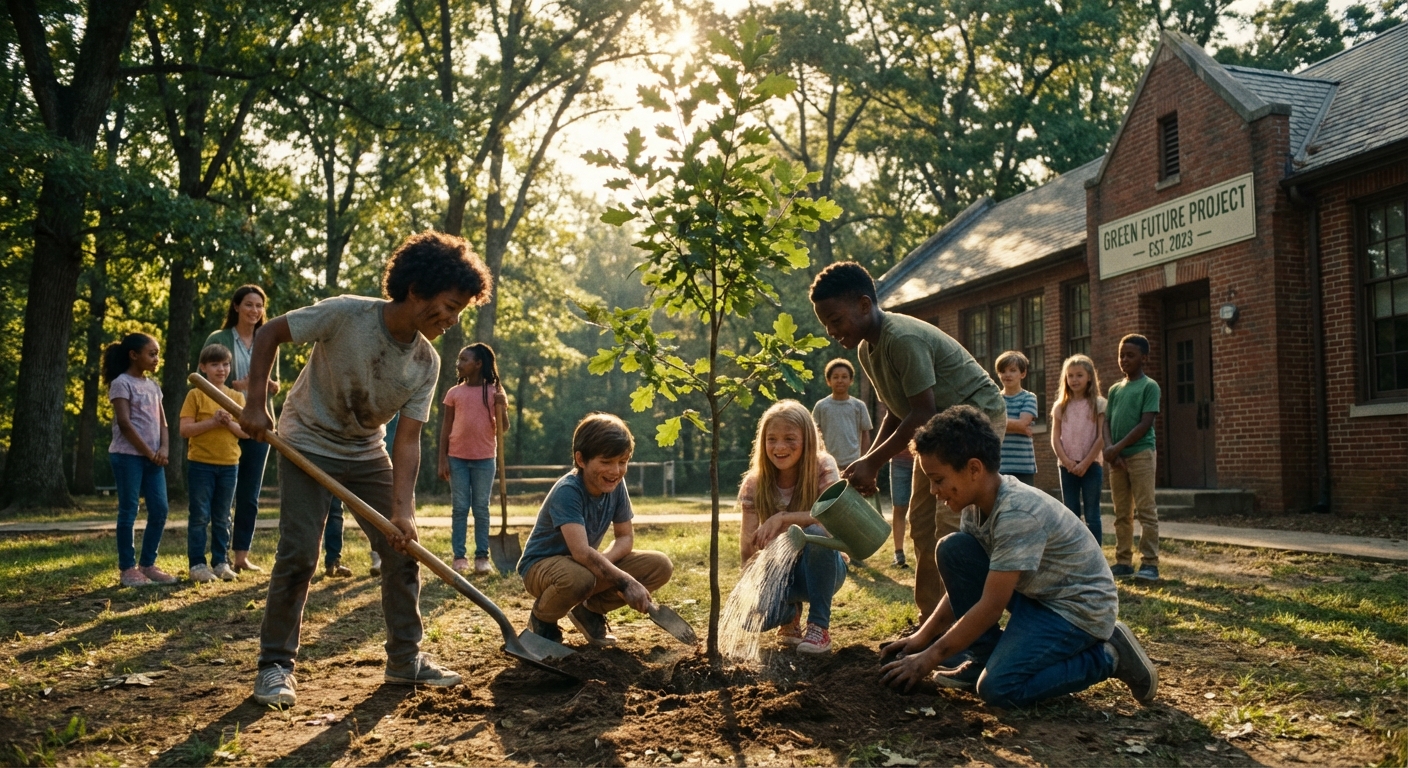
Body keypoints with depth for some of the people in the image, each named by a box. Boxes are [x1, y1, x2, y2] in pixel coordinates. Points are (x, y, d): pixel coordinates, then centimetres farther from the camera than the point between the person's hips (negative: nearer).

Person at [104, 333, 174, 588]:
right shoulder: (122, 383, -7)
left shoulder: (153, 386, 16)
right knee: (128, 511, -3)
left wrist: (164, 448, -5)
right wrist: (149, 452, -12)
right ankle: (127, 568, 4)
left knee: (159, 510, 4)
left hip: (153, 457, 7)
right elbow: (124, 424, -14)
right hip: (128, 455, -7)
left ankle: (147, 564, 13)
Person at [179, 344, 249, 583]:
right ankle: (197, 564, 6)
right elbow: (184, 429, -10)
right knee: (200, 517, 1)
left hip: (229, 465, 3)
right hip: (200, 464, -3)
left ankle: (221, 562, 17)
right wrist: (212, 422, -20)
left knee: (222, 518, 10)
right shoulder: (195, 395, -2)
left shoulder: (237, 397, 8)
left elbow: (246, 431, 4)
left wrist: (229, 423, -14)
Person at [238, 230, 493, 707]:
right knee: (298, 555, -11)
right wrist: (256, 403, -18)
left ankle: (405, 659, 14)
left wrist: (402, 510, -24)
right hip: (309, 446, -4)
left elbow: (408, 440, -14)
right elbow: (269, 333, -13)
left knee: (403, 550, 0)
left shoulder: (426, 364, -14)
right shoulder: (345, 315, -26)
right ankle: (275, 665, 5)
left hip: (367, 455, 5)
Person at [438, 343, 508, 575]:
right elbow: (446, 428, 5)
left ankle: (482, 556, 8)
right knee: (459, 508, 3)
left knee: (481, 509, 4)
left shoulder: (494, 391, 1)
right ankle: (459, 556, 7)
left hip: (484, 459, -1)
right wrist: (443, 460, 0)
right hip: (457, 458, 1)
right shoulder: (454, 392, 4)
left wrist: (502, 408, -16)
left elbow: (502, 427, 2)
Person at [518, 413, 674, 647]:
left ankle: (590, 610, 7)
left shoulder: (616, 485, -9)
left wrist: (603, 561, -25)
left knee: (661, 566, -11)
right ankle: (542, 619, -7)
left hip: (585, 563, 6)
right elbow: (581, 552, -39)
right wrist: (625, 582, -40)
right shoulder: (567, 491, -29)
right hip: (541, 566, -6)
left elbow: (626, 537, -4)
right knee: (579, 577, -42)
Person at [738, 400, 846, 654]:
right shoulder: (754, 484, -7)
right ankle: (791, 612, 9)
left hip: (820, 568, -2)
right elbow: (748, 545, -10)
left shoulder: (823, 467, -13)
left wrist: (783, 518, -39)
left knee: (815, 534, -35)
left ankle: (819, 627, -18)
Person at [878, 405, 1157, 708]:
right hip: (1034, 595, 8)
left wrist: (930, 658, -21)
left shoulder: (1018, 513, -30)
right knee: (952, 549, -7)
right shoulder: (977, 503, -4)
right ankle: (984, 656, 4)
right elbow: (962, 575, 6)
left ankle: (1107, 656, -3)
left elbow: (991, 606, -28)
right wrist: (923, 636, 0)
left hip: (1079, 607, -8)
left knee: (999, 688, -25)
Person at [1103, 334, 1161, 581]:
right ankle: (1123, 562, 12)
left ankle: (1150, 563, -5)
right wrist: (1109, 449, -8)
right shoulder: (1114, 389, 15)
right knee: (1122, 514, 8)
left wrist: (1118, 447, -13)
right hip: (1117, 457, 6)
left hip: (1140, 454, -6)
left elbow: (1145, 424, -11)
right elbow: (1106, 422, 10)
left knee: (1146, 511, -6)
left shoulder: (1149, 386, -2)